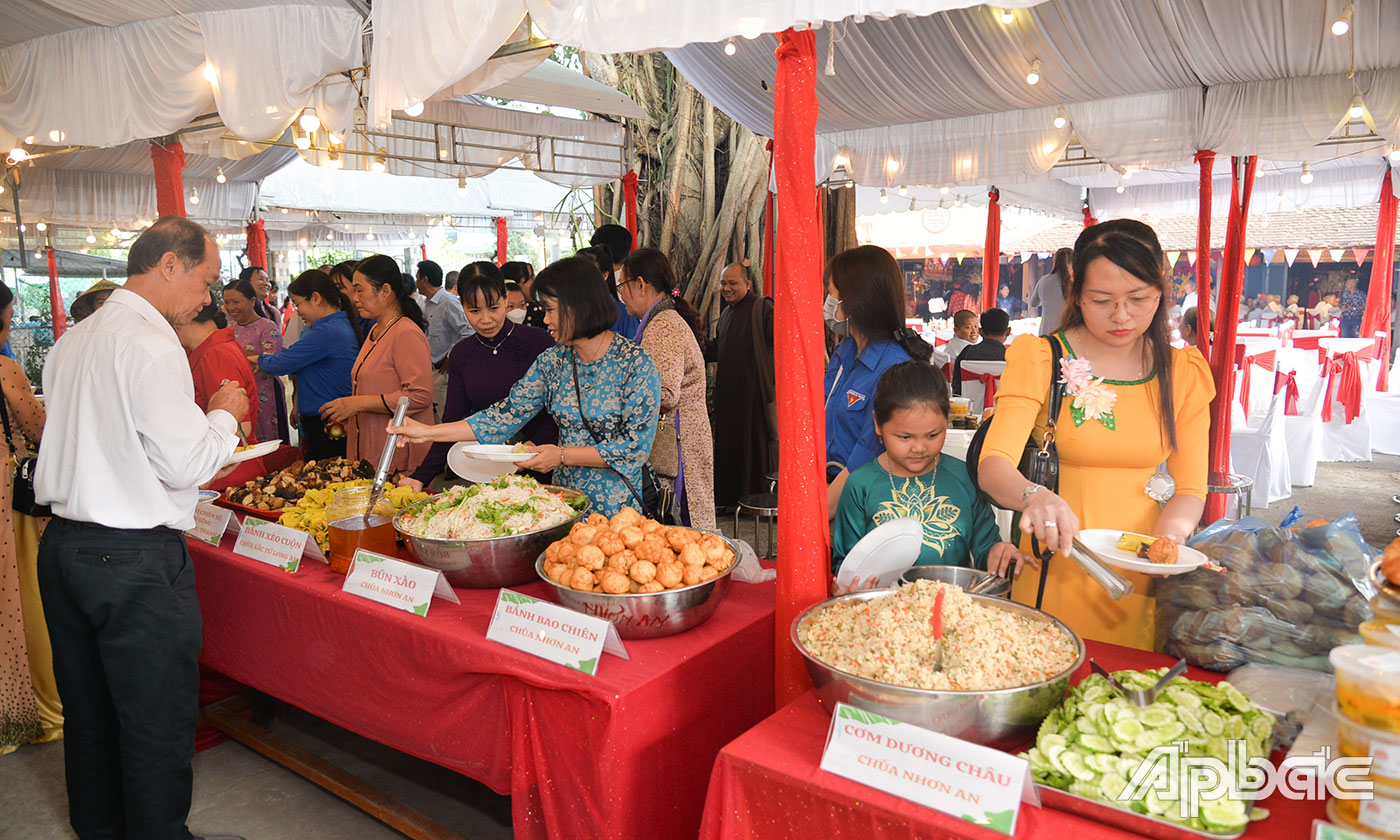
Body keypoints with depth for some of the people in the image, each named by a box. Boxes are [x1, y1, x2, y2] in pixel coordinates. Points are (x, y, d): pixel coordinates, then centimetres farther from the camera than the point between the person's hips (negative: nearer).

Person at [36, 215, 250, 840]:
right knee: (158, 724, 4)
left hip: (62, 547, 9)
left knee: (88, 712, 21)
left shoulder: (73, 340, 11)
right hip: (135, 561, -9)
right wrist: (223, 415, -3)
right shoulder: (150, 344, -17)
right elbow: (187, 464, -20)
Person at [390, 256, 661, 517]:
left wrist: (564, 455, -17)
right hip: (564, 500, 5)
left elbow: (637, 445, -16)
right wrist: (429, 433, -5)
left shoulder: (636, 365, -13)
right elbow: (509, 414, 1)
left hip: (614, 507, -5)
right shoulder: (552, 361, 5)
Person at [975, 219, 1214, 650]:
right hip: (1054, 571, -3)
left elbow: (1190, 489, 3)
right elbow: (992, 466, -18)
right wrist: (1034, 496, -40)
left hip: (1139, 577, 3)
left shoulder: (1184, 373, 4)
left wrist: (1167, 536, -19)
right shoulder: (1040, 359, -7)